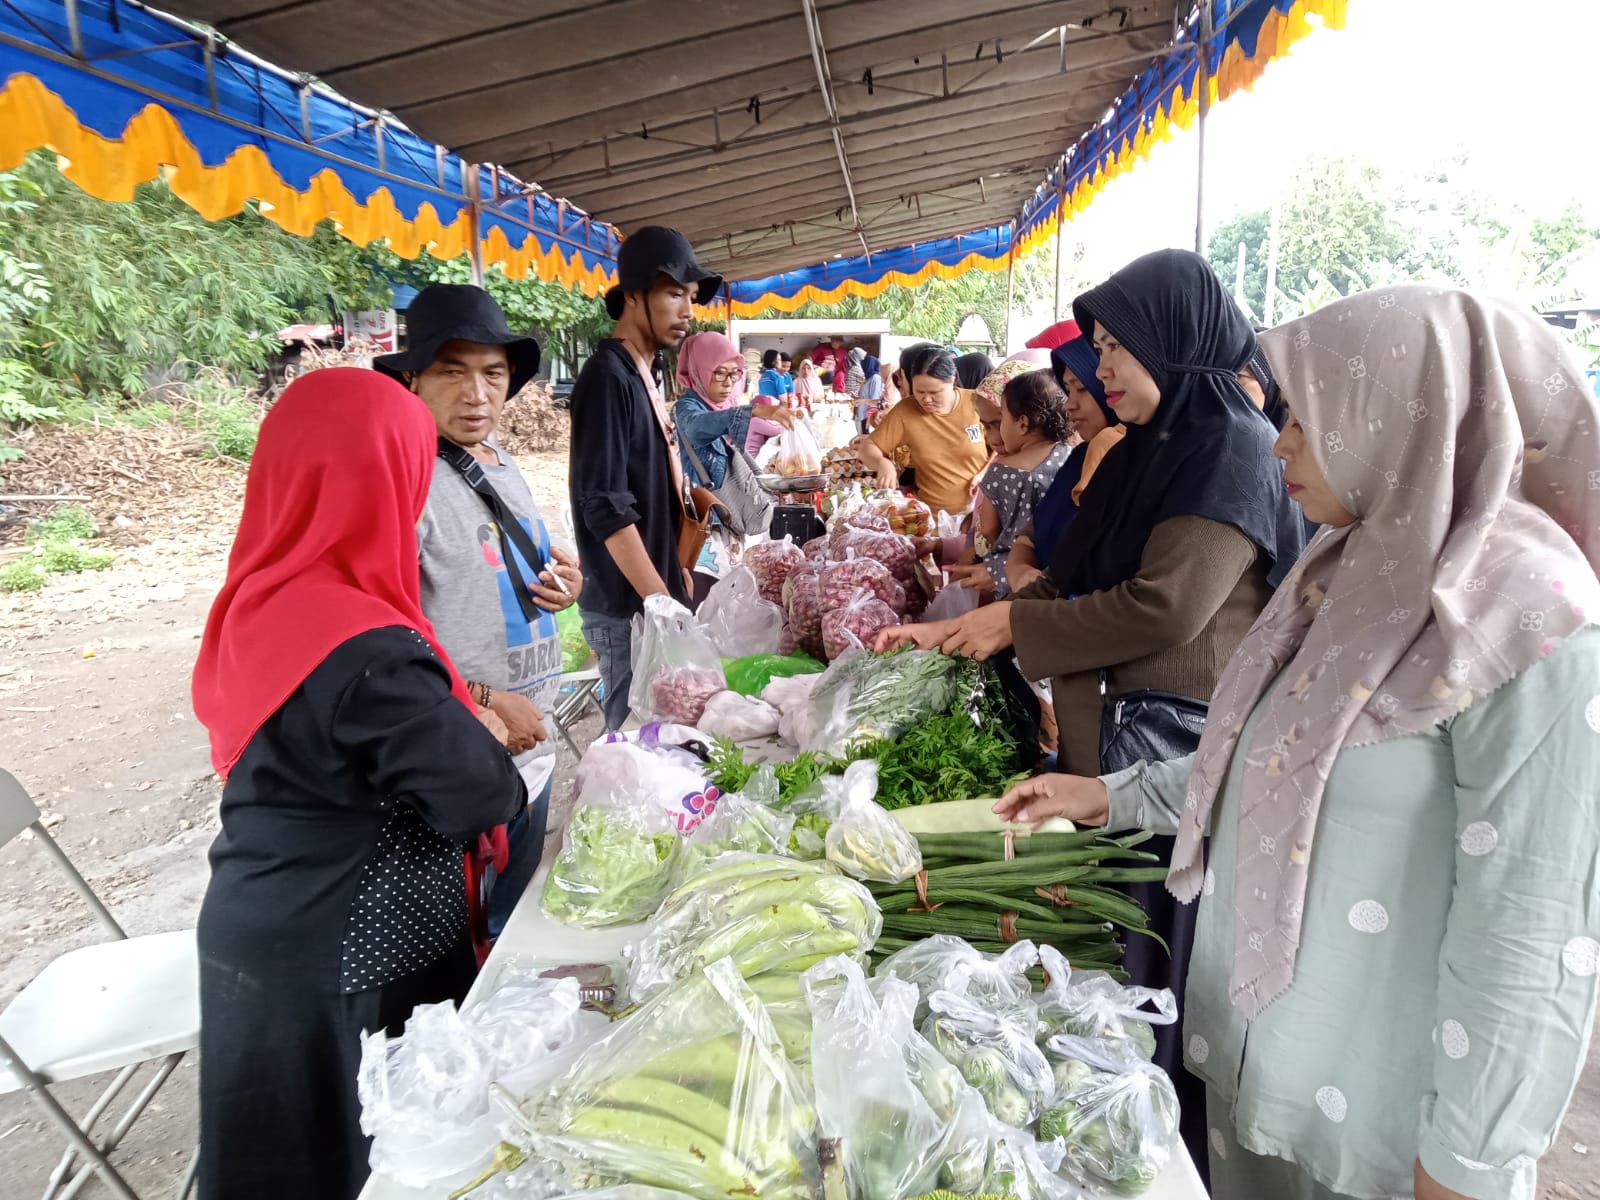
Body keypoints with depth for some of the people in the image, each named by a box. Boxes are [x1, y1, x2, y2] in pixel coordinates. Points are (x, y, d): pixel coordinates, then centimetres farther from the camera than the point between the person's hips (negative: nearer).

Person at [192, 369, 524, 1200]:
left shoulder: (257, 600, -4)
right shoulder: (368, 651, -30)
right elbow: (477, 796, -23)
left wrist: (451, 716, 0)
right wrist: (485, 734, -3)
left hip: (258, 934, 8)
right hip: (345, 965, -7)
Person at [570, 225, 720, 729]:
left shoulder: (646, 373, 12)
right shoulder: (609, 376, -15)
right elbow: (606, 509, -20)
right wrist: (663, 604, -19)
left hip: (655, 593, 8)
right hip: (629, 607, -8)